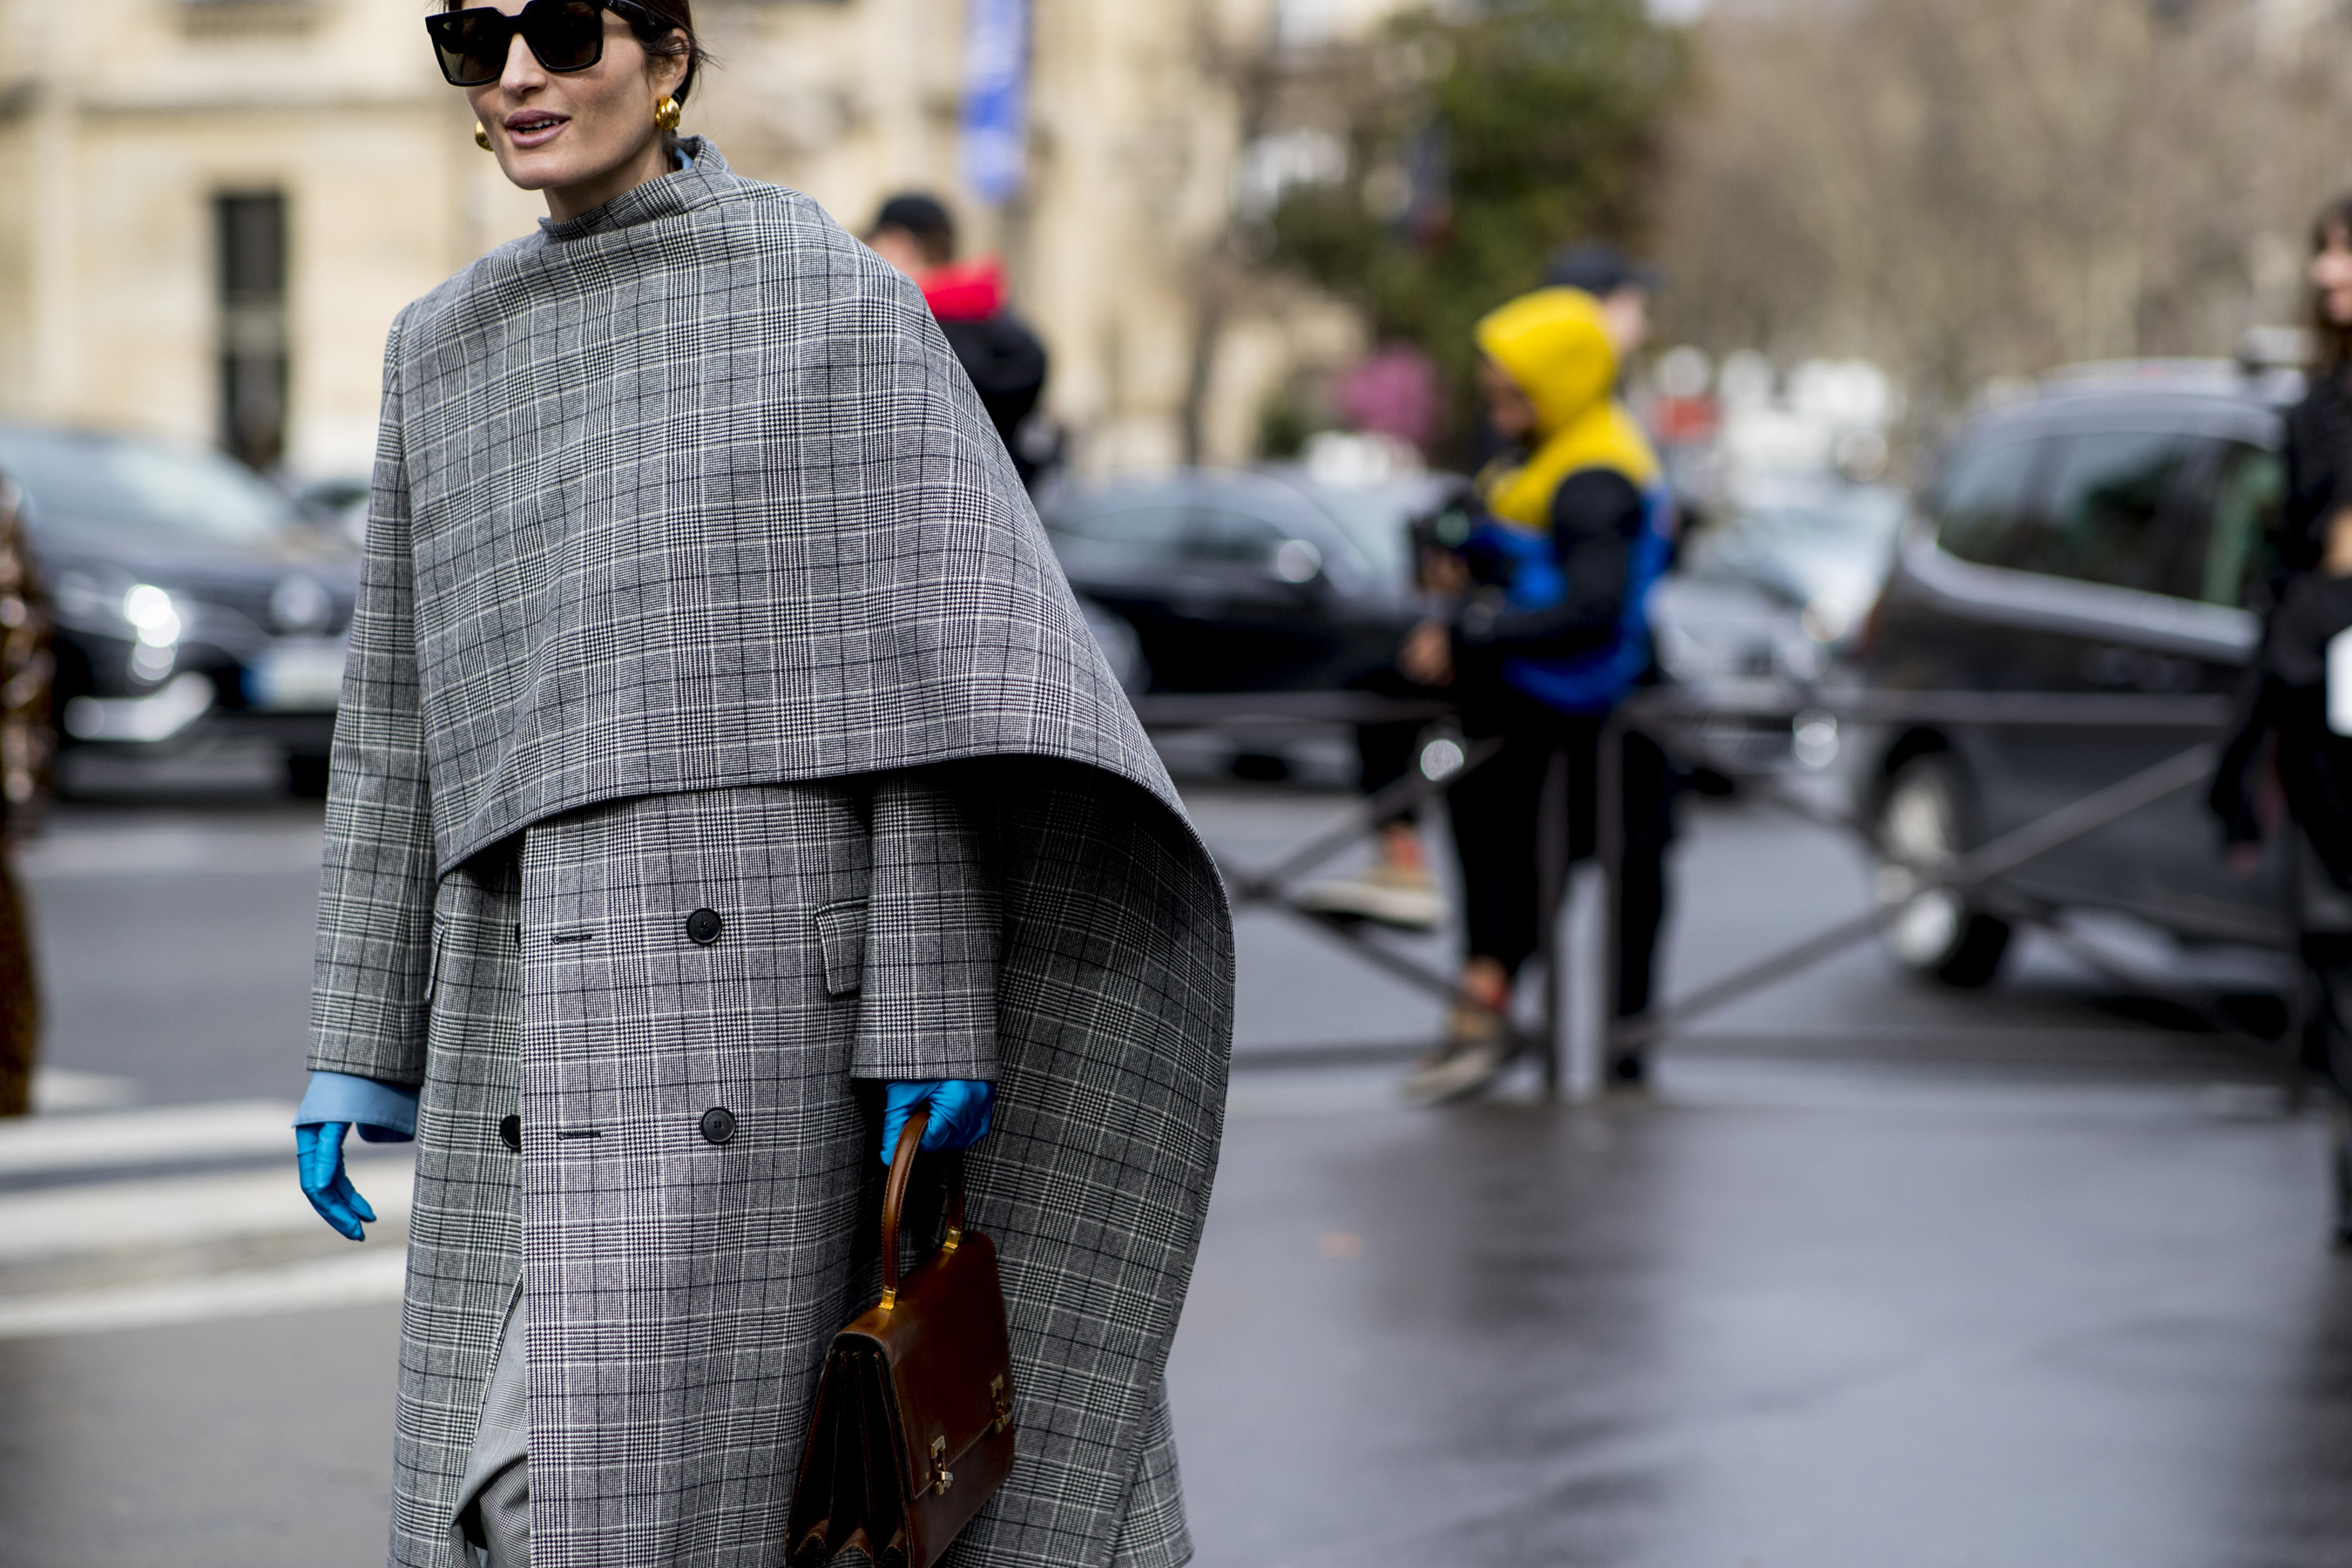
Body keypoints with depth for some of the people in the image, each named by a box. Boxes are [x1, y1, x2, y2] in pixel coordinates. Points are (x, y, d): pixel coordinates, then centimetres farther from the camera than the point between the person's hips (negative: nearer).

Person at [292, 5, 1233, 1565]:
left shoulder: (842, 305, -3)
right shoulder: (447, 351, 14)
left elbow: (933, 675, -7)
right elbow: (405, 721, 16)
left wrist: (935, 1015, -13)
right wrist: (359, 1051, 12)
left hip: (750, 979, -6)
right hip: (529, 1009, 6)